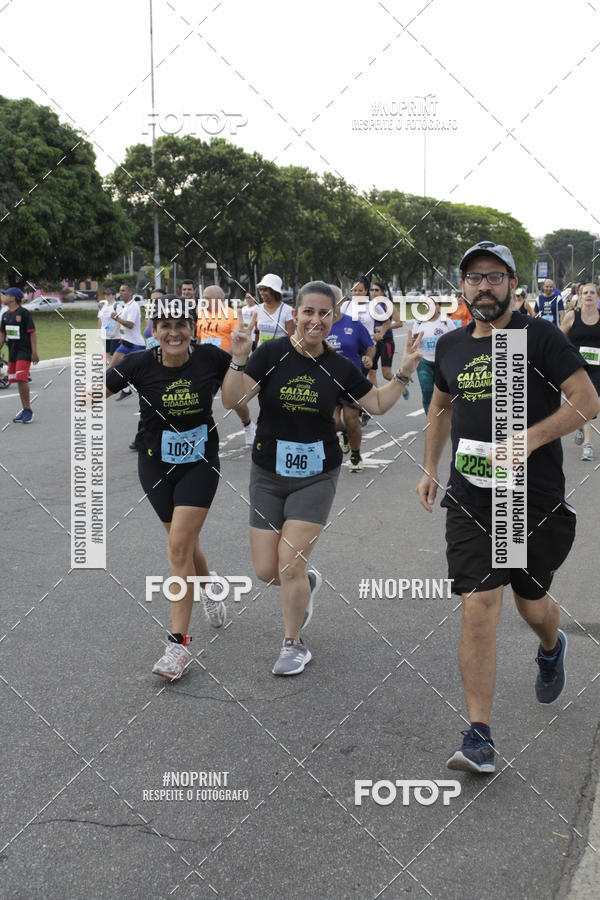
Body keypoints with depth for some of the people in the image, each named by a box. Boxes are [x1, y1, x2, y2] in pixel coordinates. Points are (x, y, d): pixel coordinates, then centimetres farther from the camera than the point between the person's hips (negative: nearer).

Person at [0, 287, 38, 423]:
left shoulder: (24, 313, -8)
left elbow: (32, 333, -10)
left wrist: (34, 352, -16)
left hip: (24, 351, -7)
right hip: (12, 352, 7)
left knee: (22, 380, -15)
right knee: (18, 381, 8)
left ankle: (28, 410, -6)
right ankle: (24, 411, 15)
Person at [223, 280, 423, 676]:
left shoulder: (340, 367, -2)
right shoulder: (272, 354, -8)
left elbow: (378, 403, 11)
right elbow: (232, 401, -14)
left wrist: (404, 374, -1)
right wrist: (238, 361, -28)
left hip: (316, 476, -1)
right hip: (268, 474, 1)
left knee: (290, 565, -7)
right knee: (265, 571, 2)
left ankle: (295, 646, 15)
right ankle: (308, 583, 38)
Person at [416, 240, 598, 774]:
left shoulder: (540, 337, -6)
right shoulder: (451, 346, 9)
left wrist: (530, 439, -22)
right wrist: (429, 468, 16)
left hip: (537, 501, -2)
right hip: (470, 501, 3)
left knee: (531, 603, 14)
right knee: (478, 609, -8)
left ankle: (551, 649, 53)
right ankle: (480, 740, -5)